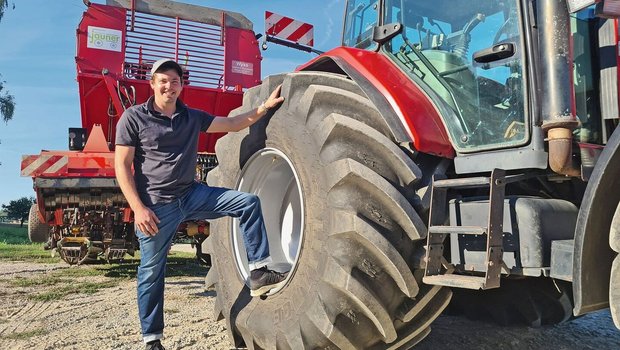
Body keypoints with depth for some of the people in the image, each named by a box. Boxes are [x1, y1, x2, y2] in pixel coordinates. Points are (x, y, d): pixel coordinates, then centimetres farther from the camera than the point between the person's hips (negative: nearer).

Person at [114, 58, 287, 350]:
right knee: (151, 274, 6)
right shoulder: (133, 118, -5)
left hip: (192, 194, 4)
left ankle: (259, 273, -4)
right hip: (157, 205, -4)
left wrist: (265, 107, 3)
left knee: (248, 202, -8)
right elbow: (122, 166, -8)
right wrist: (138, 208, -18)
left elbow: (232, 124, 14)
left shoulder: (193, 117, 8)